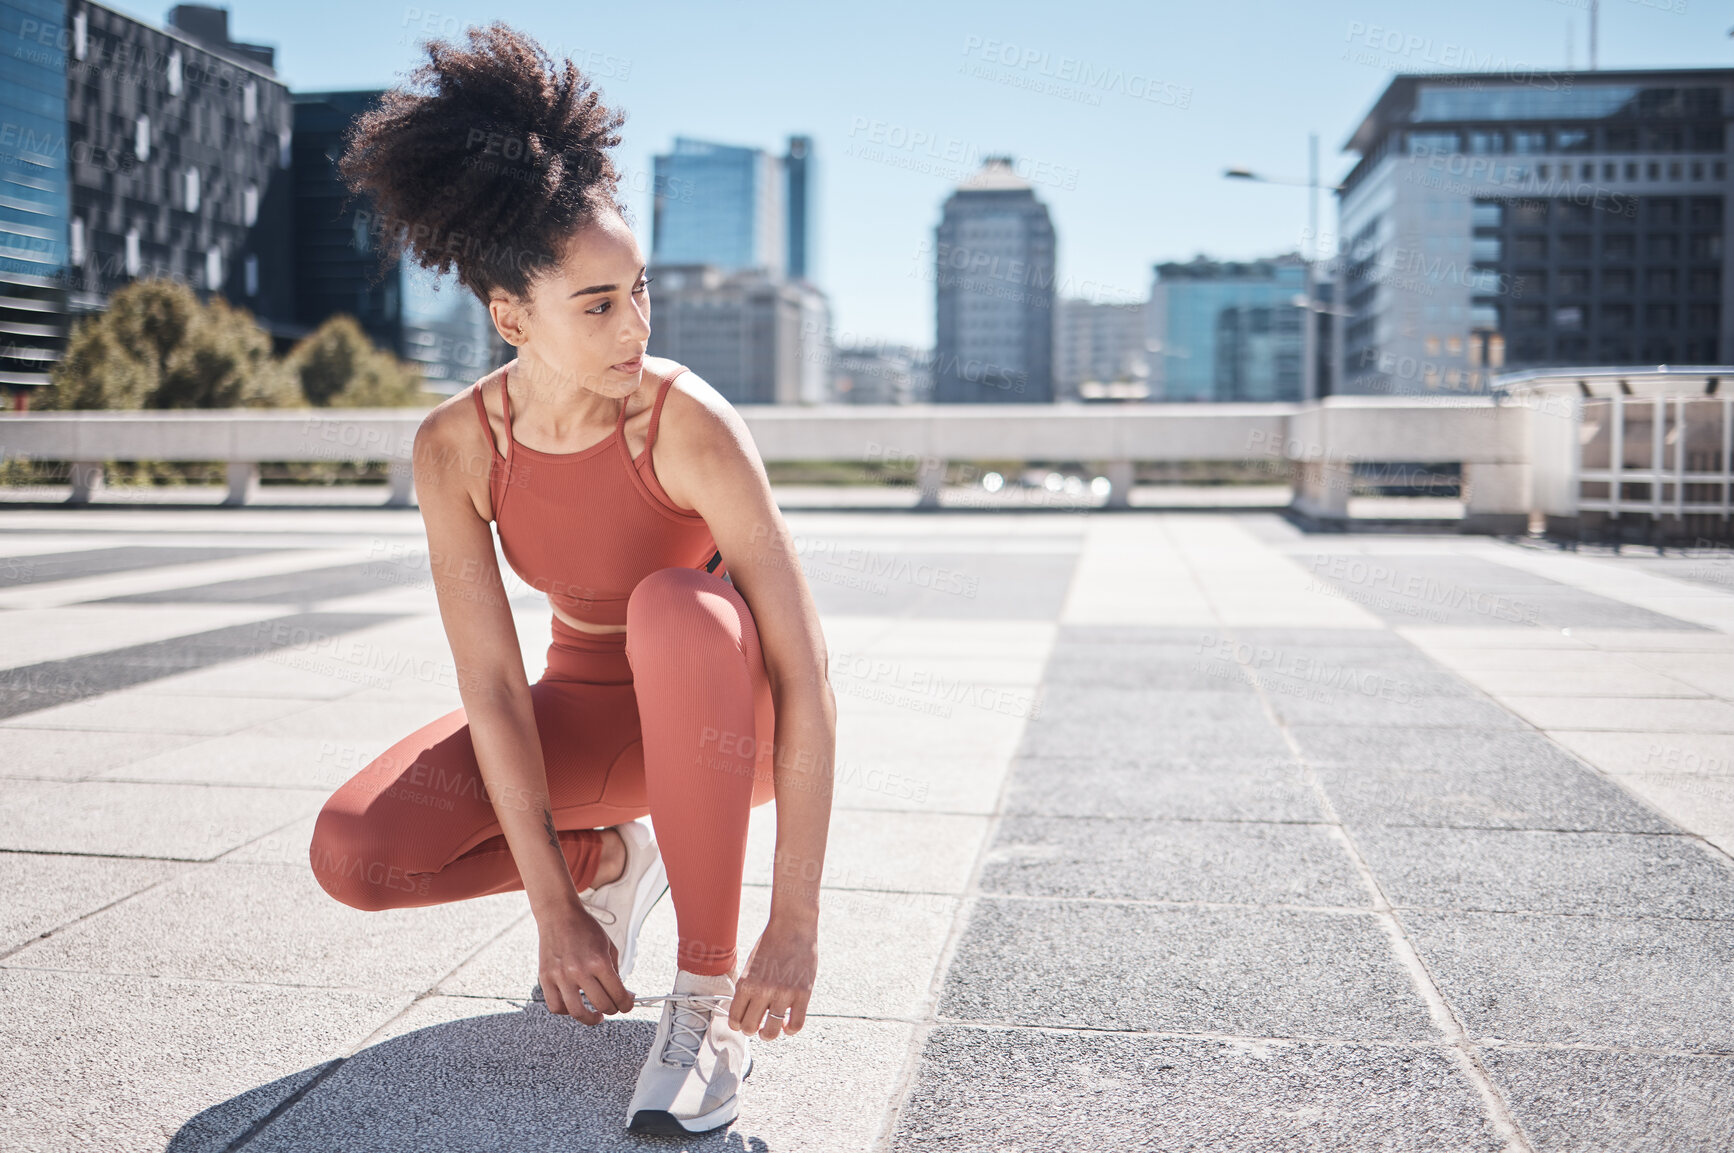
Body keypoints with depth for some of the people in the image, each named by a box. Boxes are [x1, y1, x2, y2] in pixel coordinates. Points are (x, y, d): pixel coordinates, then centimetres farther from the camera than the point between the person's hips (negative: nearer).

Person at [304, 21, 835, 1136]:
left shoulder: (690, 424, -29)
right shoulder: (456, 447, -18)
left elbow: (807, 670, -31)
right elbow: (492, 682, -19)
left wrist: (795, 926, -32)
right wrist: (557, 909, -23)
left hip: (732, 712, -3)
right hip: (593, 714, 3)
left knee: (675, 607, -39)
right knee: (353, 854, -17)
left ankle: (708, 996, -24)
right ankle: (610, 859, 11)